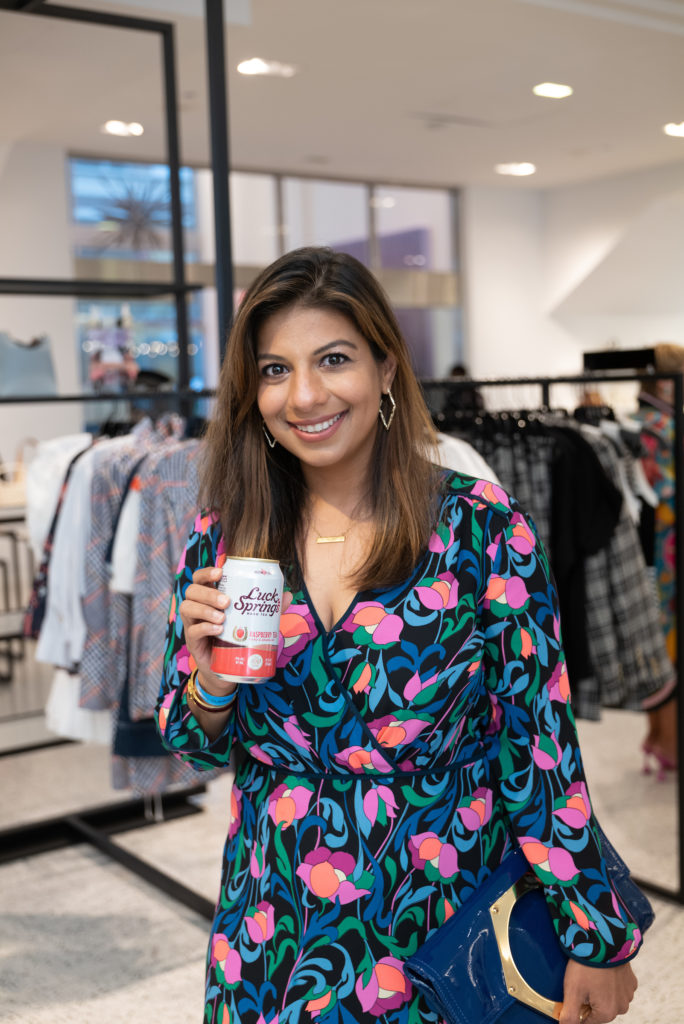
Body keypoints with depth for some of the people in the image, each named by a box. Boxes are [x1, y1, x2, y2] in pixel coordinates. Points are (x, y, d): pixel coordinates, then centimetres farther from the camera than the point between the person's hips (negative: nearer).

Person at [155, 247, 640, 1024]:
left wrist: (597, 940, -6)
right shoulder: (223, 539, -6)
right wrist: (212, 683, -19)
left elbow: (540, 744, -10)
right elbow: (190, 745, 2)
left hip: (447, 928, -3)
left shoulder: (486, 532, -15)